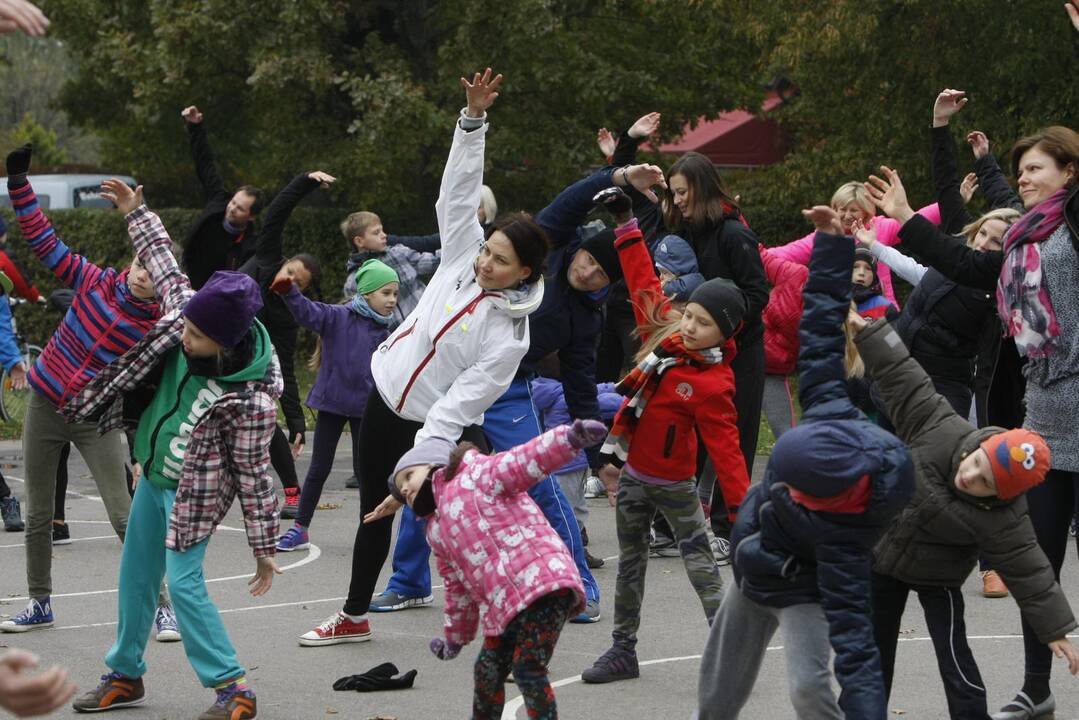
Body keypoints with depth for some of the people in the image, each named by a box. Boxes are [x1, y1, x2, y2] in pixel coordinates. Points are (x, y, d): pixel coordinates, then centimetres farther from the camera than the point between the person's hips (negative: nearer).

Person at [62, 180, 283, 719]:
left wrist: (263, 549, -17)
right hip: (154, 476, 8)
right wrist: (135, 213, 13)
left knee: (184, 583, -15)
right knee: (136, 575, 16)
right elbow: (165, 268, 5)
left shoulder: (249, 400, -31)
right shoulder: (184, 319, -15)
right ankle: (125, 676, 32)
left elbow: (254, 476, -24)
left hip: (192, 491, -8)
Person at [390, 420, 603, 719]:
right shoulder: (438, 532, 26)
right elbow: (459, 590, 36)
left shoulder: (477, 475, 2)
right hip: (502, 610, 9)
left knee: (528, 671, -12)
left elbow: (526, 461, -12)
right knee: (487, 671, 14)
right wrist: (455, 638, 42)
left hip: (543, 585, -9)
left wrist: (569, 439, -28)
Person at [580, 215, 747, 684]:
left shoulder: (712, 384, -21)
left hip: (673, 483, -7)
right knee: (630, 563, 15)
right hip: (632, 475, 7)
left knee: (699, 563, -3)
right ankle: (623, 651, 25)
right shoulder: (664, 334, -3)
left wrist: (740, 507, -24)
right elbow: (645, 285, 7)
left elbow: (724, 447, -22)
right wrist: (627, 229, 5)